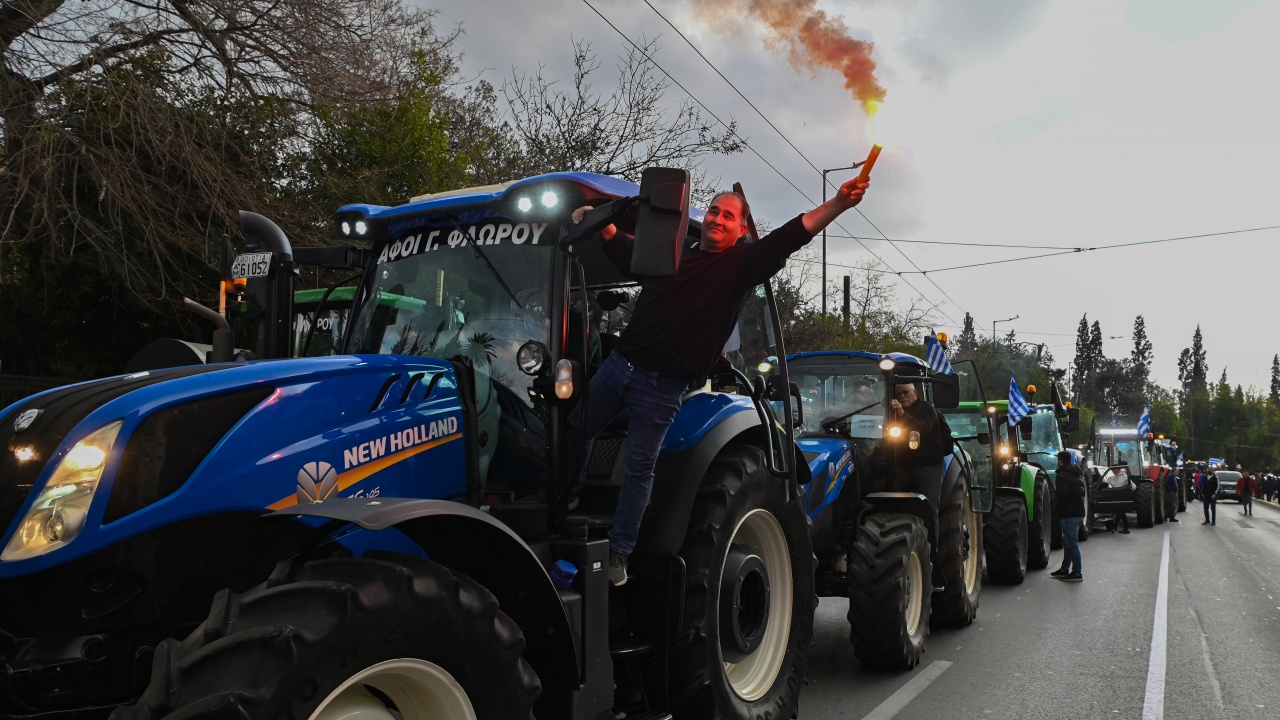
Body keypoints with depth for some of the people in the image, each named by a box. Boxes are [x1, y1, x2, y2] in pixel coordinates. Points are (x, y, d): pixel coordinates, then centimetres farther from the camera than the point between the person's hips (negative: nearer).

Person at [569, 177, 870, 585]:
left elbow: (791, 236, -14)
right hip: (619, 364, 5)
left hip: (661, 387, -5)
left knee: (638, 471, 2)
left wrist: (837, 204, -26)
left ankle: (619, 553, 15)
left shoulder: (742, 263, 0)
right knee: (572, 435, 17)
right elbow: (623, 252, 29)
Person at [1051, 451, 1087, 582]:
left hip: (1069, 514, -10)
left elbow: (1062, 494, -23)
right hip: (1078, 512, 10)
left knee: (1071, 543, -7)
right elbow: (1082, 492, 23)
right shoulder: (1077, 474, 17)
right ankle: (1065, 569, 24)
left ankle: (1077, 573, -6)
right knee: (1068, 542, 17)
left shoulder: (1062, 475, -13)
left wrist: (1057, 508, -7)